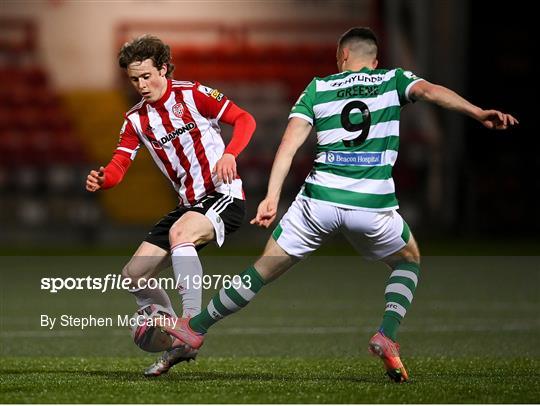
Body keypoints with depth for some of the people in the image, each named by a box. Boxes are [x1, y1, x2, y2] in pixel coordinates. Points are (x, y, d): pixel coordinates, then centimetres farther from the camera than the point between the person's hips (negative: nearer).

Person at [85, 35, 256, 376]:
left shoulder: (193, 95, -9)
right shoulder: (136, 119, 7)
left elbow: (245, 120, -10)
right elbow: (119, 165, 0)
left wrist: (229, 154, -28)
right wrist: (101, 180, -23)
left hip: (224, 195, -7)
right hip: (190, 203, 7)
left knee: (180, 233, -37)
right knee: (135, 275, 1)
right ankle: (177, 347, 15)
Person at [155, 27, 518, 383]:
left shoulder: (318, 88, 15)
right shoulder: (393, 80, 12)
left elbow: (289, 144, 4)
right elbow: (430, 90, -9)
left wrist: (272, 198, -1)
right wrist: (477, 112, -23)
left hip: (319, 200, 1)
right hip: (373, 206, -1)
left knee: (264, 270, 15)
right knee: (409, 262, 26)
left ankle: (195, 329, 23)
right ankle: (387, 335, 4)